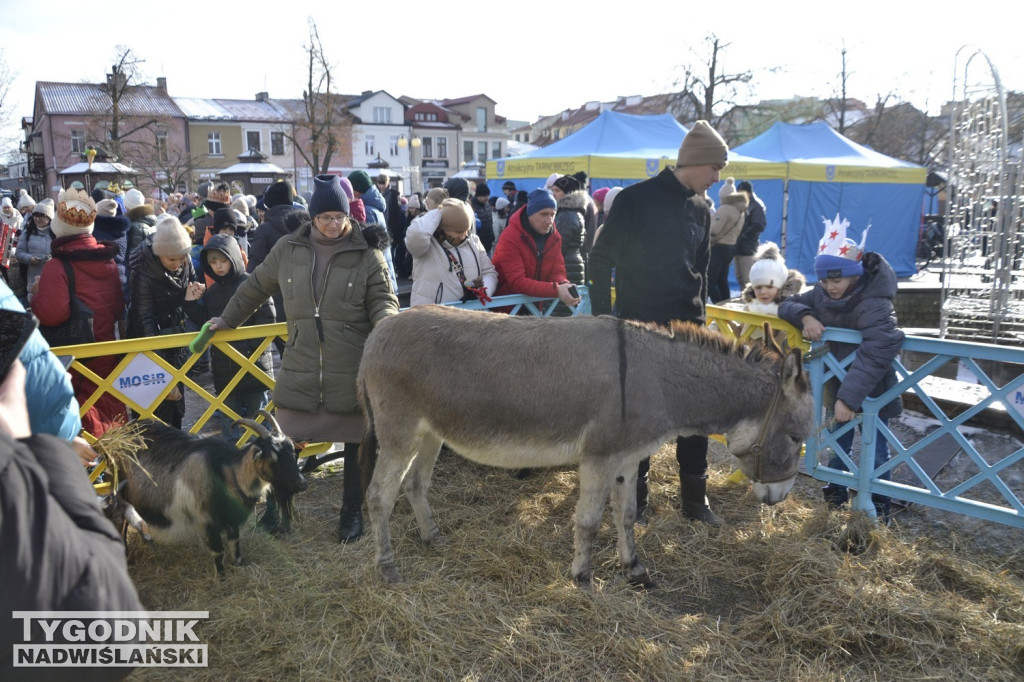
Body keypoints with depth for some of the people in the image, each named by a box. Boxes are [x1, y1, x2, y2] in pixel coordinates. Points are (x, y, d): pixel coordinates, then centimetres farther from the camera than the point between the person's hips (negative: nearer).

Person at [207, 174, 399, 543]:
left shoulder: (367, 253, -2)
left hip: (352, 370, -1)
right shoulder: (288, 249, 5)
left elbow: (383, 300, 0)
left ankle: (352, 511, 27)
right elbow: (255, 287, 19)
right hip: (301, 367, 1)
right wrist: (227, 320, 28)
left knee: (356, 441, 9)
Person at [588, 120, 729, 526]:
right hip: (640, 327, -5)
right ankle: (636, 497, 20)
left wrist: (699, 315, 18)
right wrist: (603, 316, -11)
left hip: (687, 326, 6)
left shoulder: (701, 210, 10)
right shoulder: (636, 199, -9)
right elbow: (602, 259, -7)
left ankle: (695, 498, 22)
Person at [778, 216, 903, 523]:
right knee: (838, 443, 19)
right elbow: (787, 304, 0)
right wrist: (805, 316, -23)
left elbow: (873, 355, -40)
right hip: (838, 387, 6)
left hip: (872, 391, -6)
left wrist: (849, 396, -47)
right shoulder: (822, 296, -6)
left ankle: (880, 505, 24)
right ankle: (836, 492, 36)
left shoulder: (874, 305, -29)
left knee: (875, 450, 6)